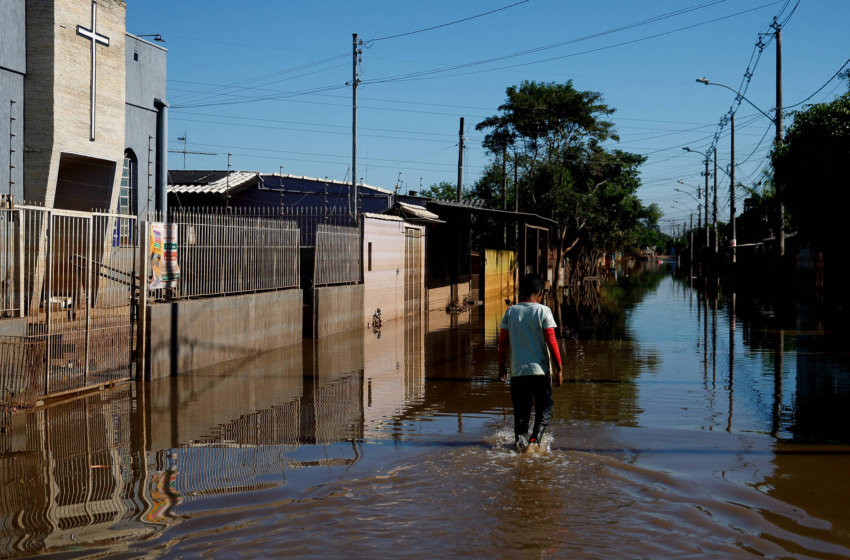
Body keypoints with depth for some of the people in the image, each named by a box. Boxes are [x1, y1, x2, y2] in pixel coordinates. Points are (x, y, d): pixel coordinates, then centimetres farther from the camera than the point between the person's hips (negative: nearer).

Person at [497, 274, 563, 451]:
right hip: (540, 370, -3)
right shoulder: (543, 311, -6)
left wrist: (501, 366, 17)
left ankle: (520, 435, -11)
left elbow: (503, 341, 6)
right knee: (545, 407, 11)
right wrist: (559, 368, -4)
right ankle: (535, 438, -10)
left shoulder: (511, 312, 4)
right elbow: (551, 341, -9)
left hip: (517, 370, 3)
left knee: (521, 410, 13)